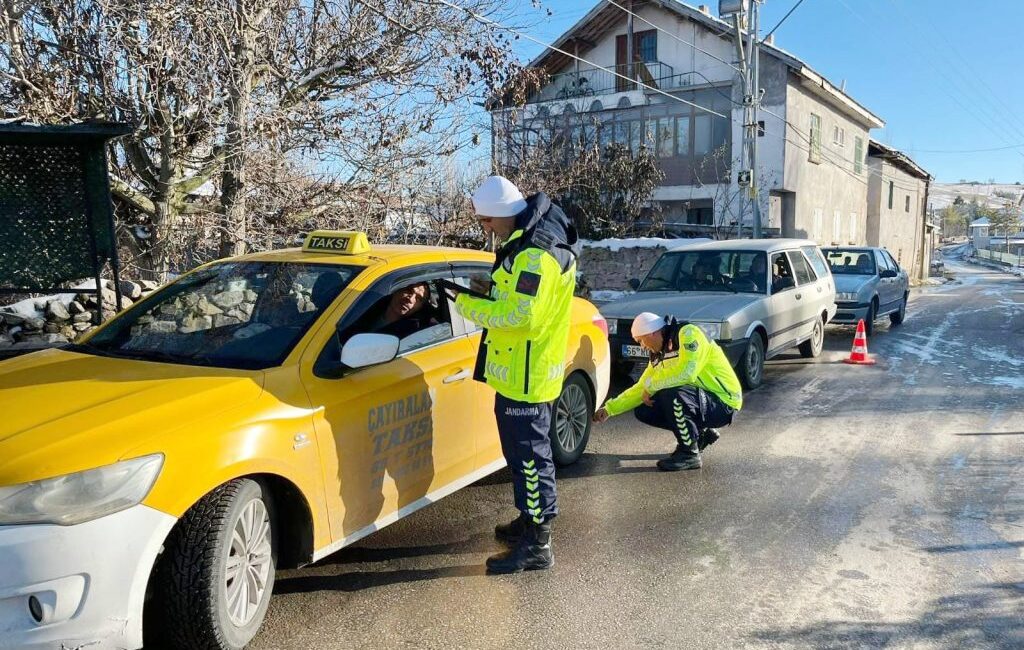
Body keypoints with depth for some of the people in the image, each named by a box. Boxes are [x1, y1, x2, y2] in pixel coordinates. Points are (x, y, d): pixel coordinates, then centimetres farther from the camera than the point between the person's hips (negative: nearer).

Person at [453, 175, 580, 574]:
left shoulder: (536, 254, -23)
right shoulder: (527, 242, 12)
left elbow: (519, 316, -28)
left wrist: (468, 306, -18)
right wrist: (485, 291, 4)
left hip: (526, 377, -11)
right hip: (518, 372, 11)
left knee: (530, 456, -2)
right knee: (523, 453, 21)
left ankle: (537, 545, 8)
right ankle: (529, 522, 36)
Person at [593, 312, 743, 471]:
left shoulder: (688, 334, -17)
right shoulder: (659, 355, 8)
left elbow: (685, 373, -31)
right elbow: (641, 389, 14)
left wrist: (651, 386, -16)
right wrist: (609, 409, 10)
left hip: (724, 401, -9)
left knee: (673, 394, -34)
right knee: (643, 411, -1)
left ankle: (689, 454, -14)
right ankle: (700, 434, 13)